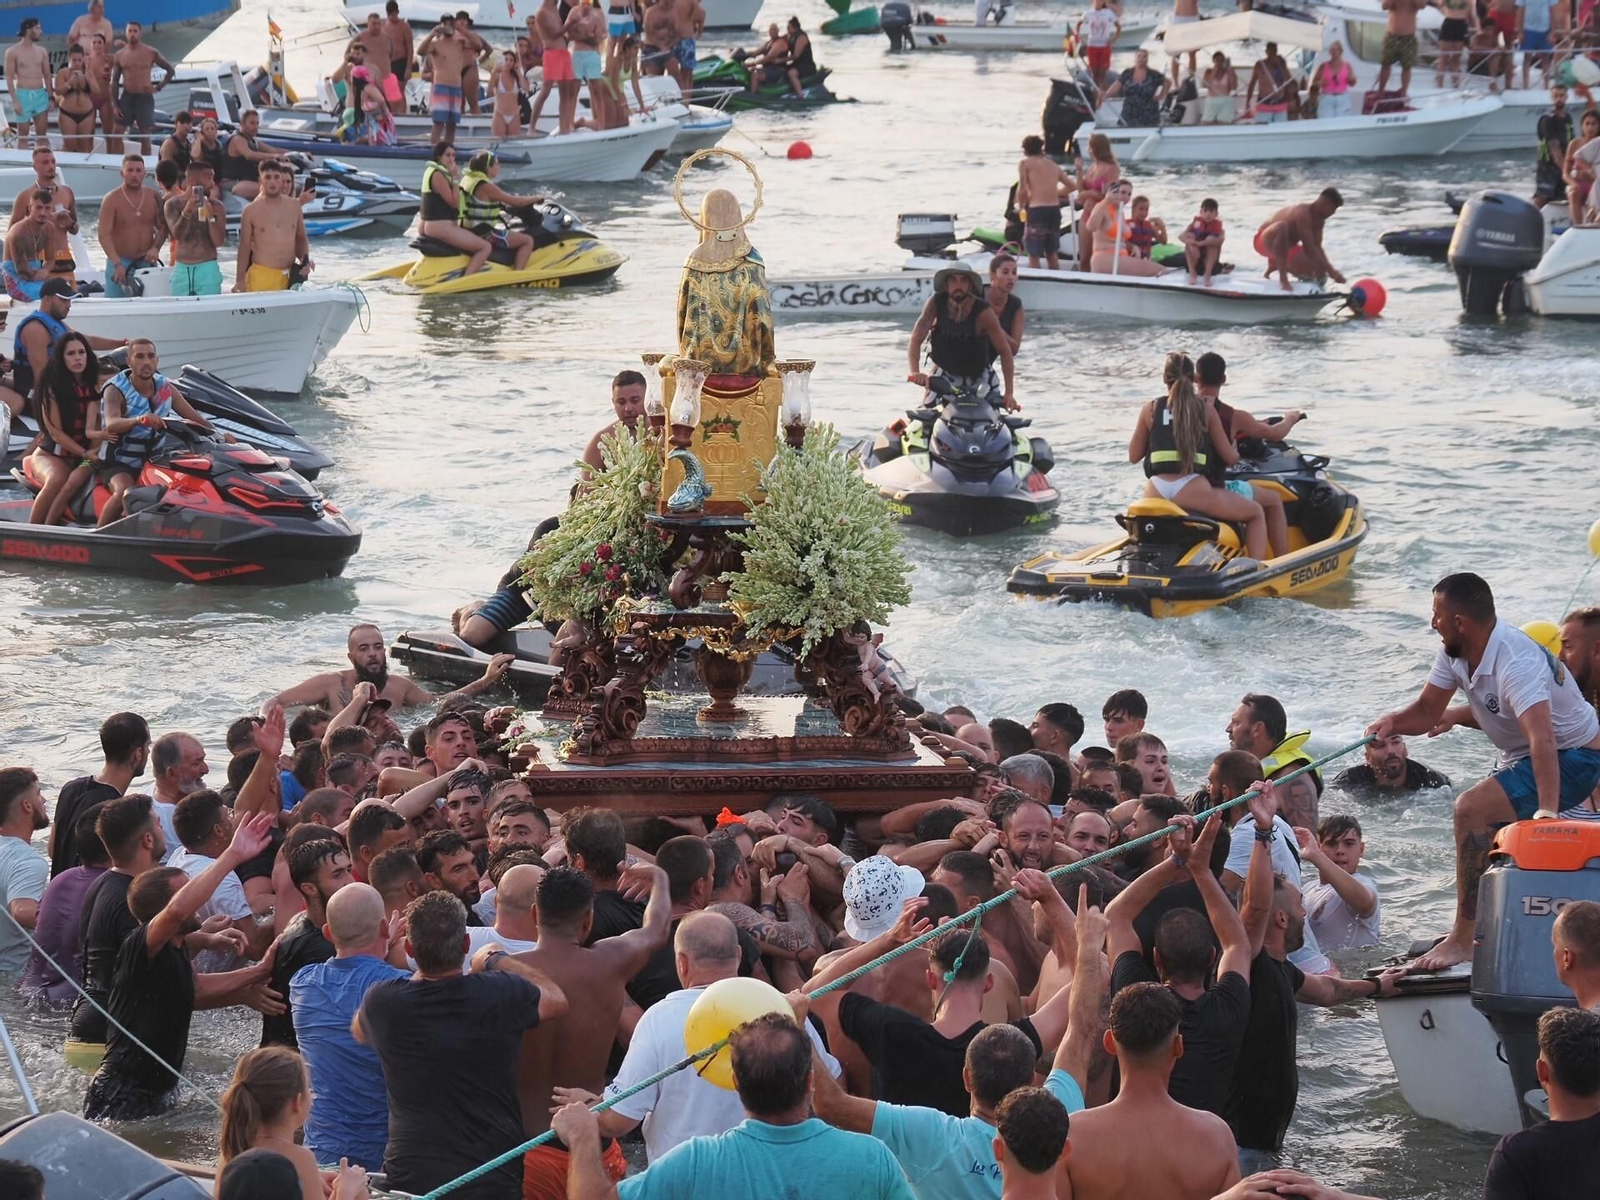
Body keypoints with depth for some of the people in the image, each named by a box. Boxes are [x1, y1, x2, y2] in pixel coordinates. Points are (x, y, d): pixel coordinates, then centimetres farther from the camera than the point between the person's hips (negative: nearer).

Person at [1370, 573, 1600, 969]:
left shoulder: (1516, 663, -32)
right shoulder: (1455, 653, -4)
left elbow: (1542, 738, -44)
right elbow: (1427, 710, 5)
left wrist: (1547, 810, -55)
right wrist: (1393, 722, -18)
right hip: (1522, 759, 10)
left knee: (1472, 809, -27)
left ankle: (1464, 940, -25)